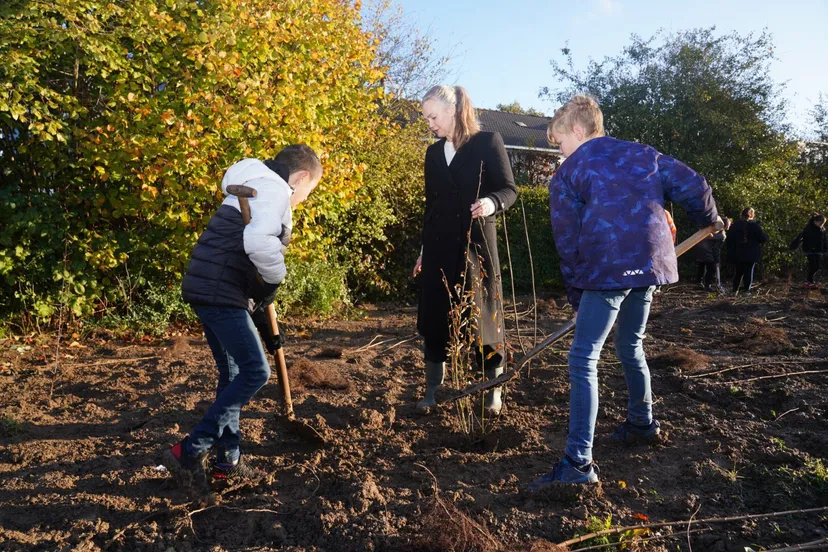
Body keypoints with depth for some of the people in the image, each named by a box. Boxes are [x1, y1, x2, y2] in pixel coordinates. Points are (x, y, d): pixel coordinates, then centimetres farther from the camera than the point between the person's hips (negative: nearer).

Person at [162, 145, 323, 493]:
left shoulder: (255, 188, 25)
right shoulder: (275, 189, -8)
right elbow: (258, 241, -30)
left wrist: (259, 314, 24)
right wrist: (274, 279, -11)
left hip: (206, 290, 10)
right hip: (220, 294, -10)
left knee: (234, 373, 16)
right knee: (255, 372, -6)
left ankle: (228, 461, 24)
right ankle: (190, 451, -1)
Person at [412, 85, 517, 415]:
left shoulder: (488, 142, -3)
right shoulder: (433, 153, 13)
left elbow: (509, 189, -7)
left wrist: (492, 202, -30)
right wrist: (424, 250, 17)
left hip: (476, 244, -5)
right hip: (439, 247, 5)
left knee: (483, 314, 1)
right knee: (435, 317, 4)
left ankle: (493, 391, 17)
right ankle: (433, 391, 17)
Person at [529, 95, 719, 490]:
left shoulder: (566, 176, 5)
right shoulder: (642, 154, 17)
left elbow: (568, 243, 3)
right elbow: (693, 186, 11)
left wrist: (576, 297, 12)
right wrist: (708, 220, 31)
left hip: (607, 270, -6)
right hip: (651, 264, 7)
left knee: (583, 361, -6)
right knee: (631, 348, 25)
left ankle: (578, 463, -11)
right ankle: (642, 424, 41)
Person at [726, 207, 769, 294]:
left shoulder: (735, 224, 5)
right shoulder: (754, 224, -7)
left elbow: (729, 239, 6)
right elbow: (763, 238, -11)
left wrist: (730, 249, 14)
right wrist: (767, 237, 11)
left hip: (737, 254, 4)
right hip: (751, 254, -4)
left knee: (739, 271, 13)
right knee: (749, 271, 2)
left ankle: (735, 289, 11)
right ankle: (746, 289, -2)